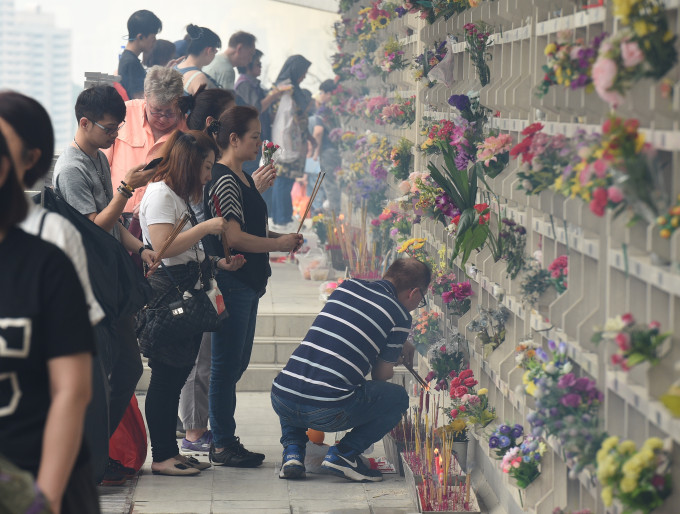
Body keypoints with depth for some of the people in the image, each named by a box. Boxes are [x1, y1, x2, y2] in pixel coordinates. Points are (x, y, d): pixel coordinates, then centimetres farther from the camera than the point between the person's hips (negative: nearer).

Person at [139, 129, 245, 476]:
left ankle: (171, 452, 15)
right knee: (165, 376, -7)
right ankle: (161, 457, -4)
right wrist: (206, 227, -17)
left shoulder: (181, 196, 23)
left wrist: (218, 264, 14)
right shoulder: (160, 193, -10)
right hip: (165, 292, -10)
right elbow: (164, 246, -21)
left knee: (177, 375, 10)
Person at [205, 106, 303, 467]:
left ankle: (225, 439, 21)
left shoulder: (242, 178, 16)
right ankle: (222, 445, 2)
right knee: (227, 363, -4)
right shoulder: (224, 180, -16)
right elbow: (233, 237, -23)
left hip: (247, 283, 10)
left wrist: (278, 236, 11)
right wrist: (279, 244, -15)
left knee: (237, 362, 14)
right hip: (231, 283, -10)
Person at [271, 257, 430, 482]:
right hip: (328, 412, -5)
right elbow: (382, 375, 11)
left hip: (281, 399, 5)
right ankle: (343, 454, 3)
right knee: (398, 397, 18)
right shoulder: (400, 315, 3)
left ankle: (292, 451, 18)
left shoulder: (347, 287, 18)